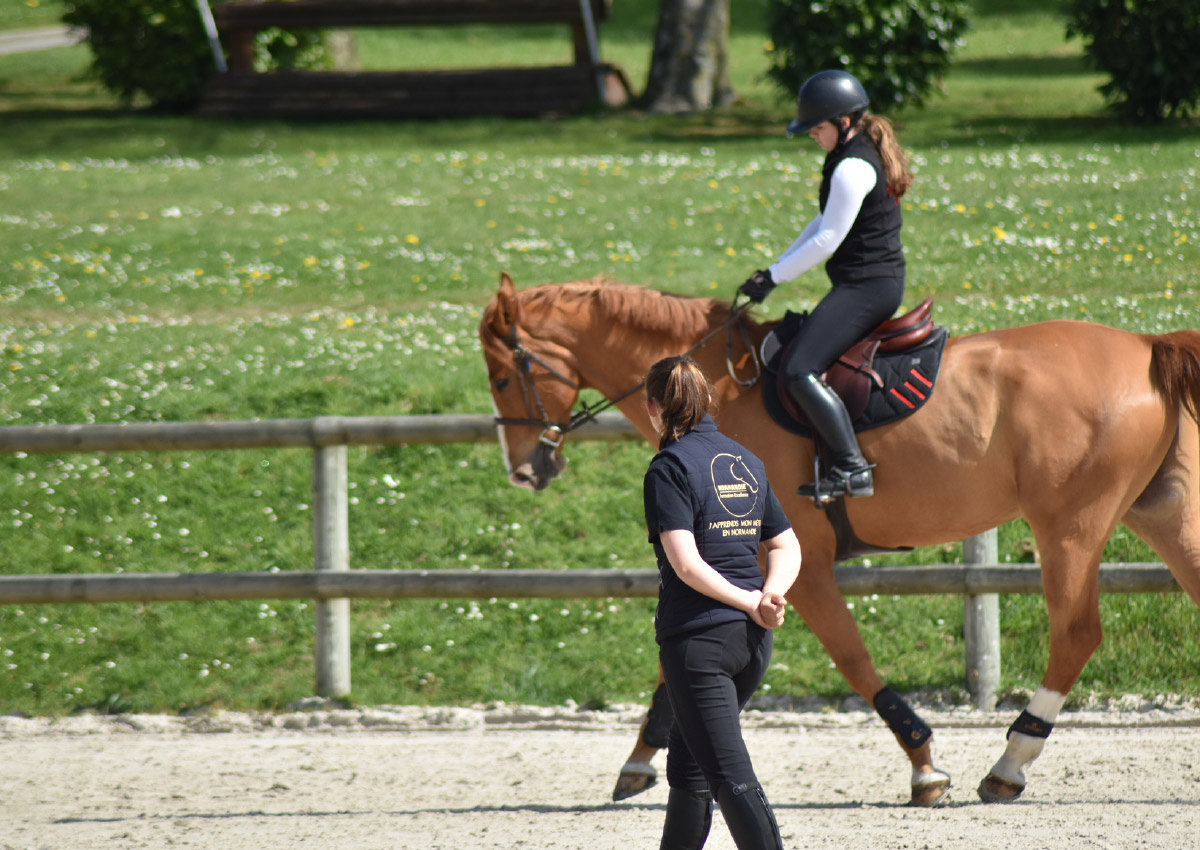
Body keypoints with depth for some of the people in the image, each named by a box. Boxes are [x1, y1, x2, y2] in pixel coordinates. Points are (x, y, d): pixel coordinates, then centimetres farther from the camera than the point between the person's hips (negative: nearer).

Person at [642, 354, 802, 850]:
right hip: (752, 642, 7)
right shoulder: (746, 461, 13)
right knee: (687, 763, 21)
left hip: (698, 638, -7)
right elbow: (787, 547, 13)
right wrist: (771, 594, -4)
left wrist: (750, 602, -10)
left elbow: (686, 563, -18)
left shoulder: (669, 468, -9)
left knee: (731, 777, -11)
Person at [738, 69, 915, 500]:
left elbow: (827, 240, -18)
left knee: (801, 371, -19)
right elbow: (825, 222, 22)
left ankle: (852, 468, -22)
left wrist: (774, 276, -10)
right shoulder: (867, 154, 15)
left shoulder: (852, 169, -18)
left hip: (865, 287, -11)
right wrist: (778, 266, 18)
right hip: (881, 283, 11)